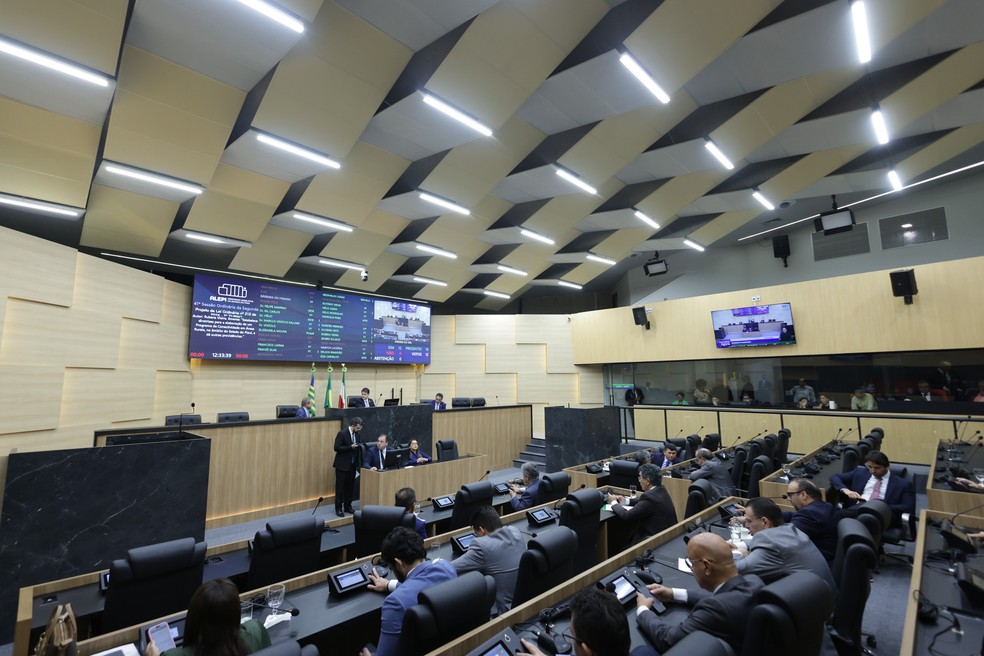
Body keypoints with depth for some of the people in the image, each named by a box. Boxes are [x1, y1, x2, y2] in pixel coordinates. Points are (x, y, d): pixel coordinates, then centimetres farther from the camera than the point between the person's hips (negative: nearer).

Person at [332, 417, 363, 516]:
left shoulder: (356, 434, 6)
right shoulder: (342, 433, -15)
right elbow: (336, 448, -18)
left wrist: (358, 446, -2)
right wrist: (350, 447, -24)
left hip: (352, 464, 7)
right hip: (342, 464, -6)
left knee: (350, 486, 12)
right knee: (340, 487, 2)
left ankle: (347, 506, 23)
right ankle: (338, 508, 12)